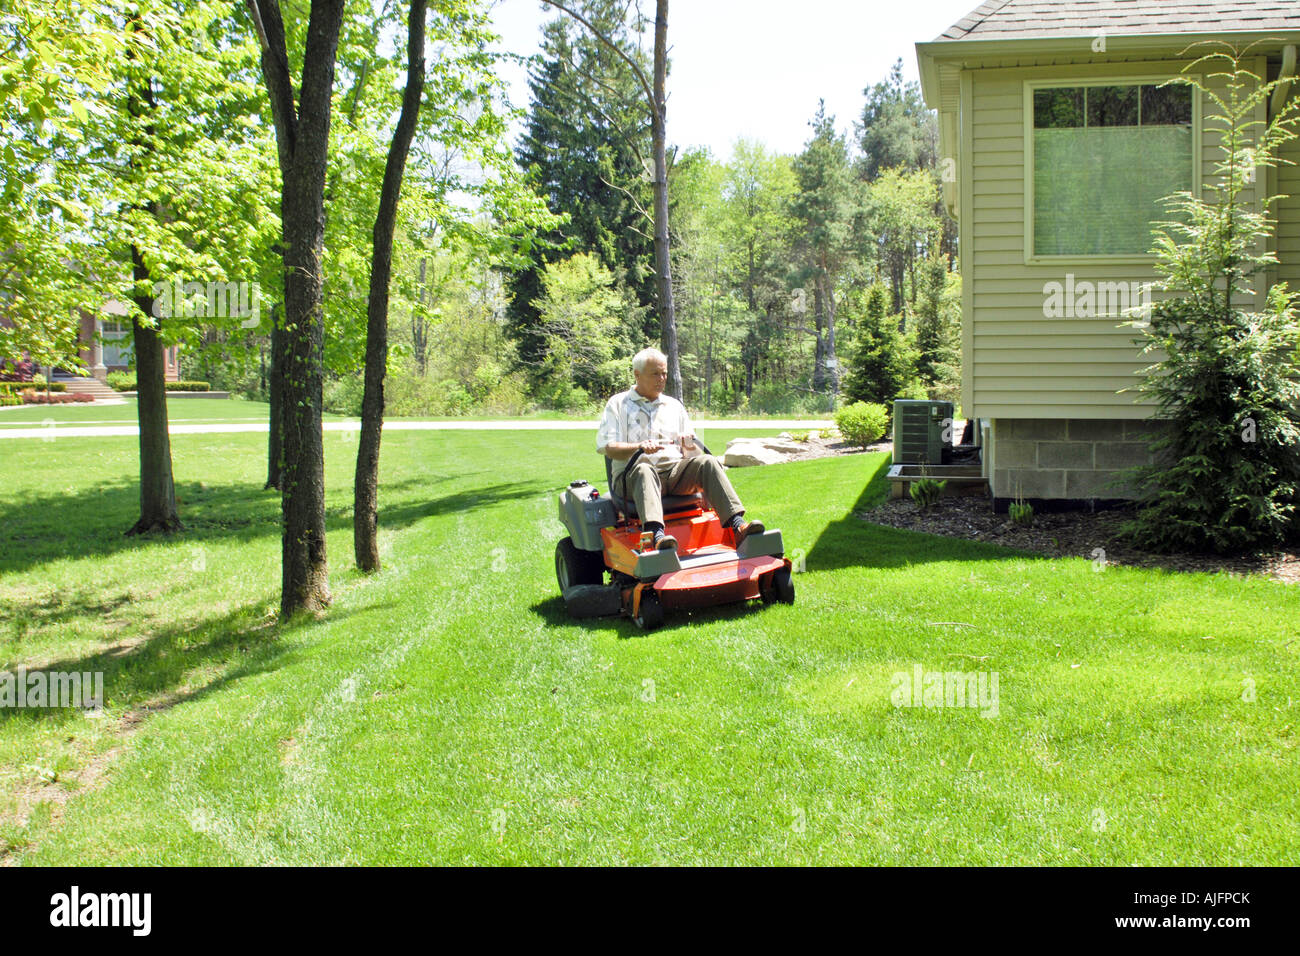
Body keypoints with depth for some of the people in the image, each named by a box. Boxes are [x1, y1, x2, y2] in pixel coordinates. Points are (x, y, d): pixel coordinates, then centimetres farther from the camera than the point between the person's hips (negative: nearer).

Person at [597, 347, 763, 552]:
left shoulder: (674, 405, 26)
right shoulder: (617, 404, 12)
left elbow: (693, 451, 22)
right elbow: (608, 448, -1)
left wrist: (690, 447, -4)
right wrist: (640, 447, -20)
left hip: (674, 471, 4)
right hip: (632, 475, -4)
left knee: (707, 461, -25)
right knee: (644, 470, -39)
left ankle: (738, 527, -40)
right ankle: (657, 536, -61)